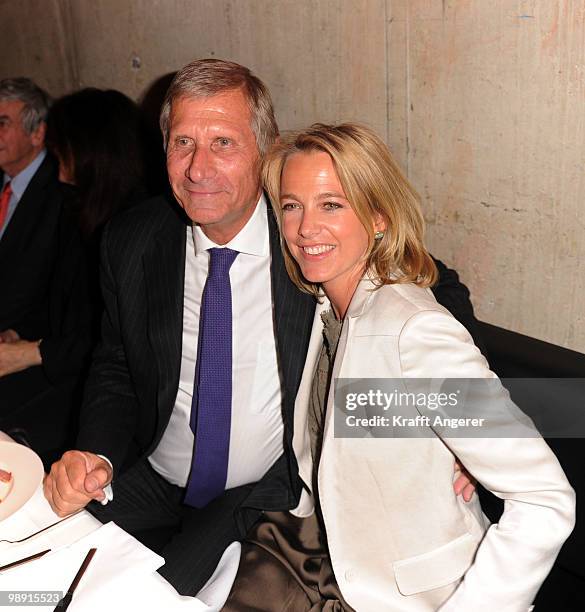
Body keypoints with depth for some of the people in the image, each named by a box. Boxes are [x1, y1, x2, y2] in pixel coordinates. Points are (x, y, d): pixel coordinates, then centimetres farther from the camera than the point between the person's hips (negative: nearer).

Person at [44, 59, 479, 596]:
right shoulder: (130, 243, -4)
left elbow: (442, 292, -3)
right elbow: (116, 371, 7)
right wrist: (95, 456, -13)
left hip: (269, 493, -3)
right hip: (152, 485, 4)